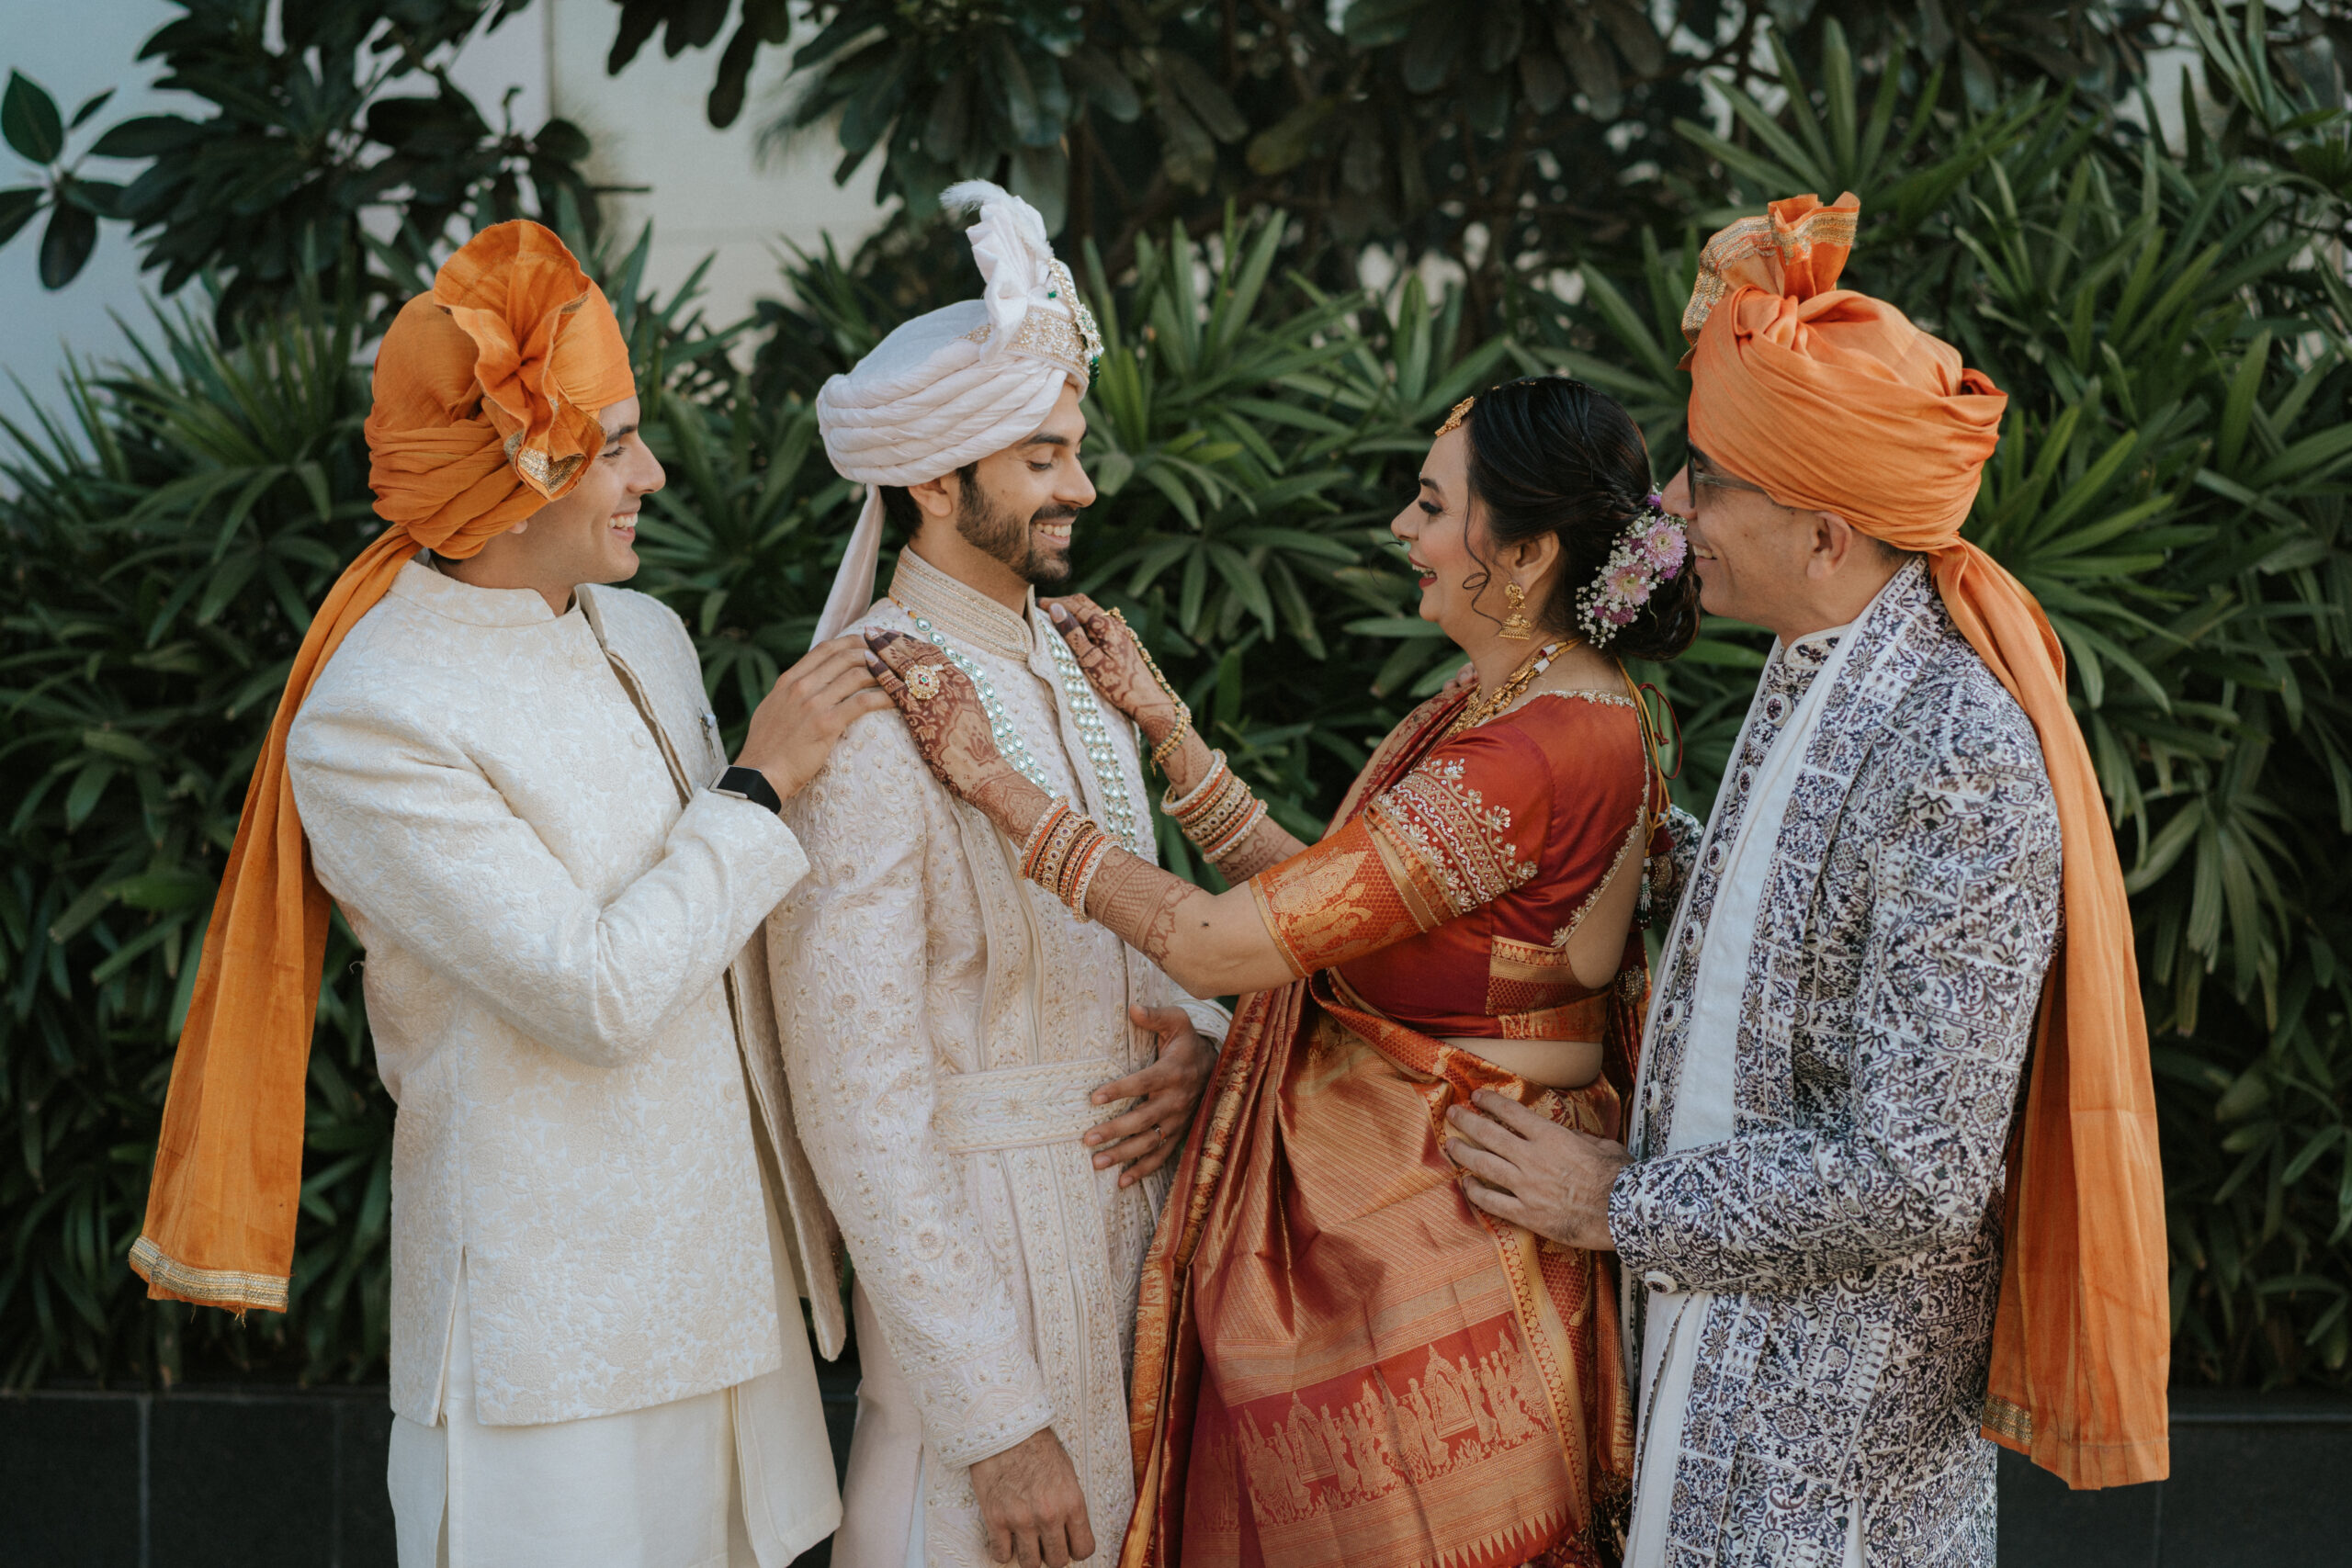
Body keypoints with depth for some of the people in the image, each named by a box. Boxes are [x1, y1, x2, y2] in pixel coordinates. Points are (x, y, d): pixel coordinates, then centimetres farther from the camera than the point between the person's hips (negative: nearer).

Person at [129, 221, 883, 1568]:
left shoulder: (645, 636, 9)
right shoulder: (369, 726, -16)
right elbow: (598, 993, -20)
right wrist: (763, 782, -13)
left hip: (724, 1276, 7)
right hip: (551, 1327, -7)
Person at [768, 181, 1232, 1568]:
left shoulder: (1075, 670, 9)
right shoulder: (864, 722, -17)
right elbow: (861, 1101, -19)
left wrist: (1195, 1038, -3)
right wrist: (996, 1424, -20)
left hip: (1137, 1216, 8)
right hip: (974, 1233, -8)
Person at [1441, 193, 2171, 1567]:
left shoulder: (1957, 762, -26)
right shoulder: (1814, 675, 3)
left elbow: (1915, 1180, -26)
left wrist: (1622, 1205, -15)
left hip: (1840, 1393, -8)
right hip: (1730, 1311, 8)